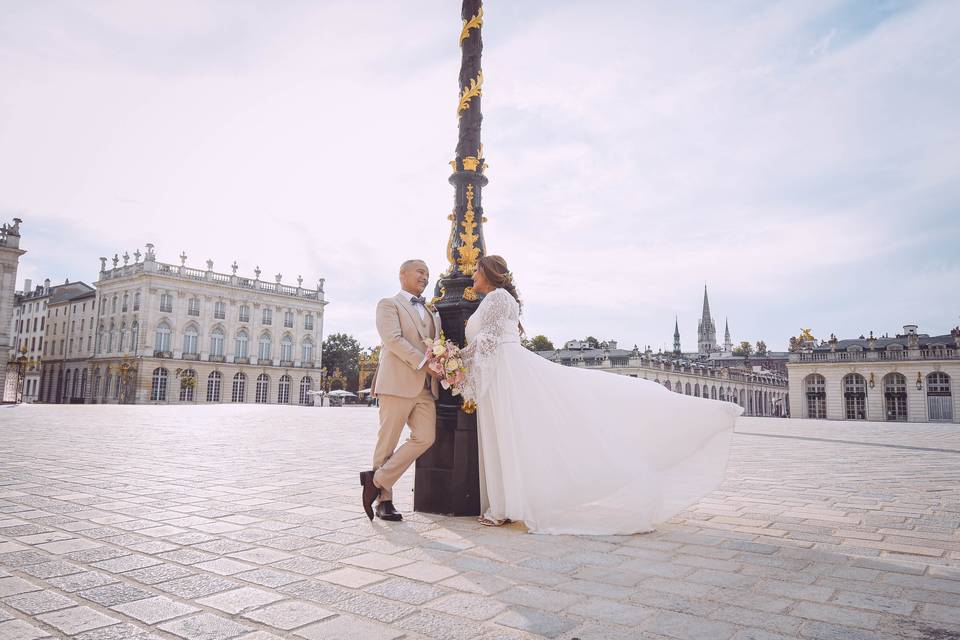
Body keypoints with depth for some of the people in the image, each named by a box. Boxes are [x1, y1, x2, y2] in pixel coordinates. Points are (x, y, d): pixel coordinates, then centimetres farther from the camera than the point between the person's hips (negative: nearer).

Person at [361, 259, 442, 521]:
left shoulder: (431, 311, 26)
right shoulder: (388, 304, 5)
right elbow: (393, 339, -10)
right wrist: (422, 362, -17)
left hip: (427, 387, 6)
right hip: (398, 382, -6)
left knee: (425, 437, -7)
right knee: (387, 442, -1)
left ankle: (377, 480, 3)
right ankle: (384, 500, 12)